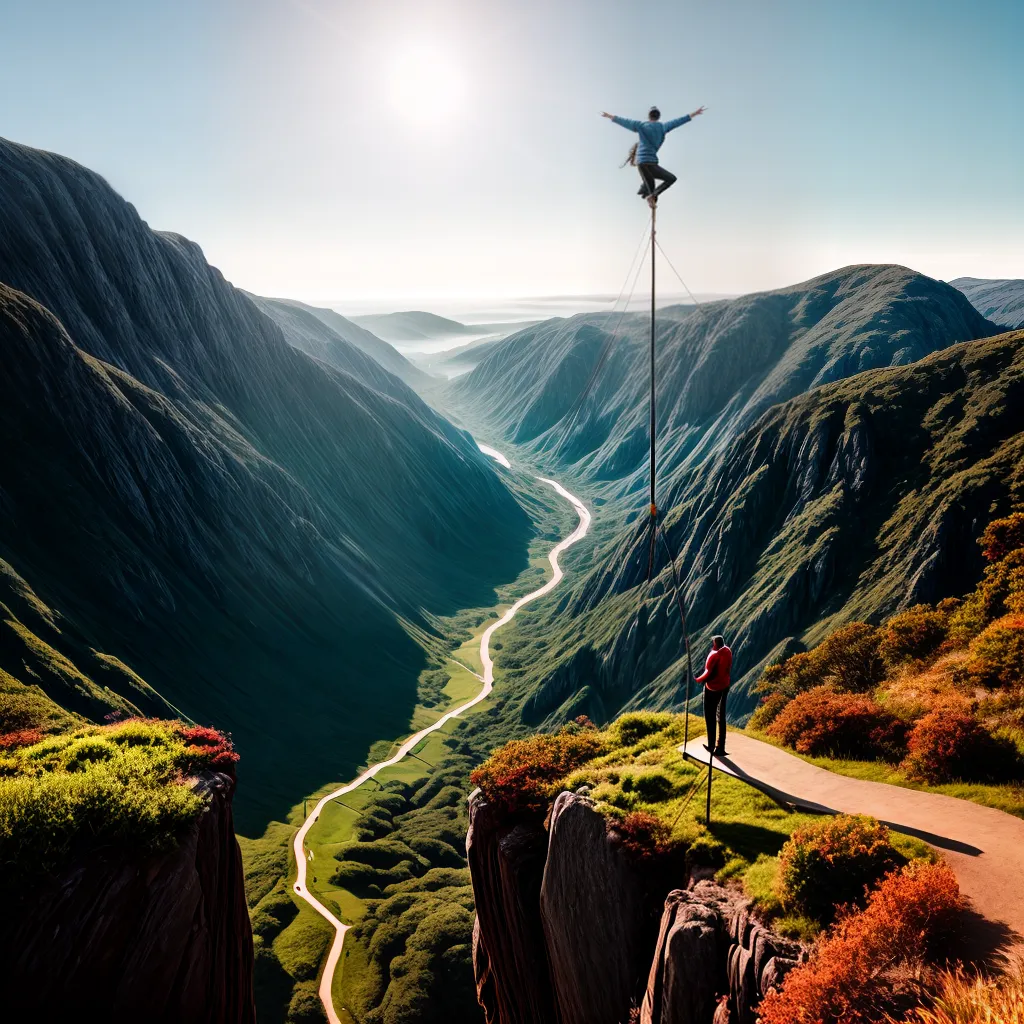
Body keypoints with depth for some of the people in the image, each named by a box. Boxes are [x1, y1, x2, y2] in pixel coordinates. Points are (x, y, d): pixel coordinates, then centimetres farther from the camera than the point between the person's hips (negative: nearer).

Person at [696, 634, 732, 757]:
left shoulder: (714, 656, -28)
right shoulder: (727, 651, -4)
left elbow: (709, 674, -25)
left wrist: (698, 680, -9)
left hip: (713, 689, -8)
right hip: (725, 686, 8)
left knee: (710, 717, 9)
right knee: (721, 717, 15)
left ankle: (711, 746, 20)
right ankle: (720, 748, 22)